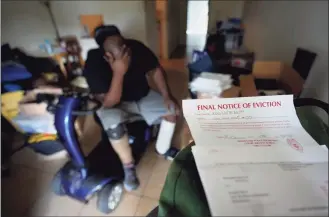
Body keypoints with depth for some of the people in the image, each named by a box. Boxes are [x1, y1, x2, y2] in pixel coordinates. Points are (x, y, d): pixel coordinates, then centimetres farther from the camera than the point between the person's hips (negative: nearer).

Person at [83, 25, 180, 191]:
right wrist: (119, 73, -44)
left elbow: (155, 70, -6)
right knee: (113, 124, -35)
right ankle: (129, 166, -9)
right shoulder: (94, 63, -28)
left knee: (171, 108, -14)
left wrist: (166, 96, -18)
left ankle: (162, 150, 8)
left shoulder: (137, 48, -18)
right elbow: (110, 103, -31)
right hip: (115, 104, -3)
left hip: (144, 96, 4)